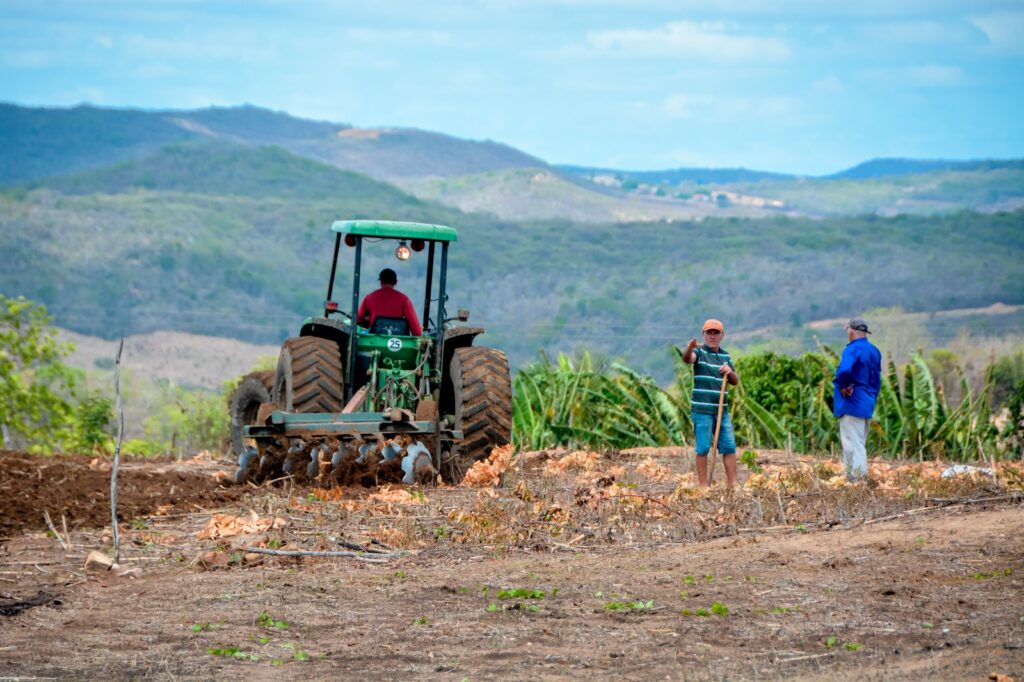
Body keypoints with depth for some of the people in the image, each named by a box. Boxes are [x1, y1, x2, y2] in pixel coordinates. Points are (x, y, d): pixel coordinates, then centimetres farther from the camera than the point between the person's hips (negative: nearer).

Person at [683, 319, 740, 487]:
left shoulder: (725, 355, 14)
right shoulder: (699, 352, -2)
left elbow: (735, 381, 20)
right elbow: (687, 359, -26)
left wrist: (729, 371, -3)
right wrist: (689, 349, -50)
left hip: (722, 409, 5)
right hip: (702, 409, -5)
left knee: (729, 447, 5)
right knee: (703, 448, -3)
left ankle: (733, 484, 9)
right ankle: (703, 486, 2)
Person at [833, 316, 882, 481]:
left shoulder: (853, 349, -15)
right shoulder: (874, 351, 13)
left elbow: (844, 370, -34)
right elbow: (877, 379, 18)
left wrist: (842, 386, -17)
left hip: (851, 403, -9)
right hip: (867, 405, 9)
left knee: (853, 442, -6)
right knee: (859, 443, 16)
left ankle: (858, 477, -8)